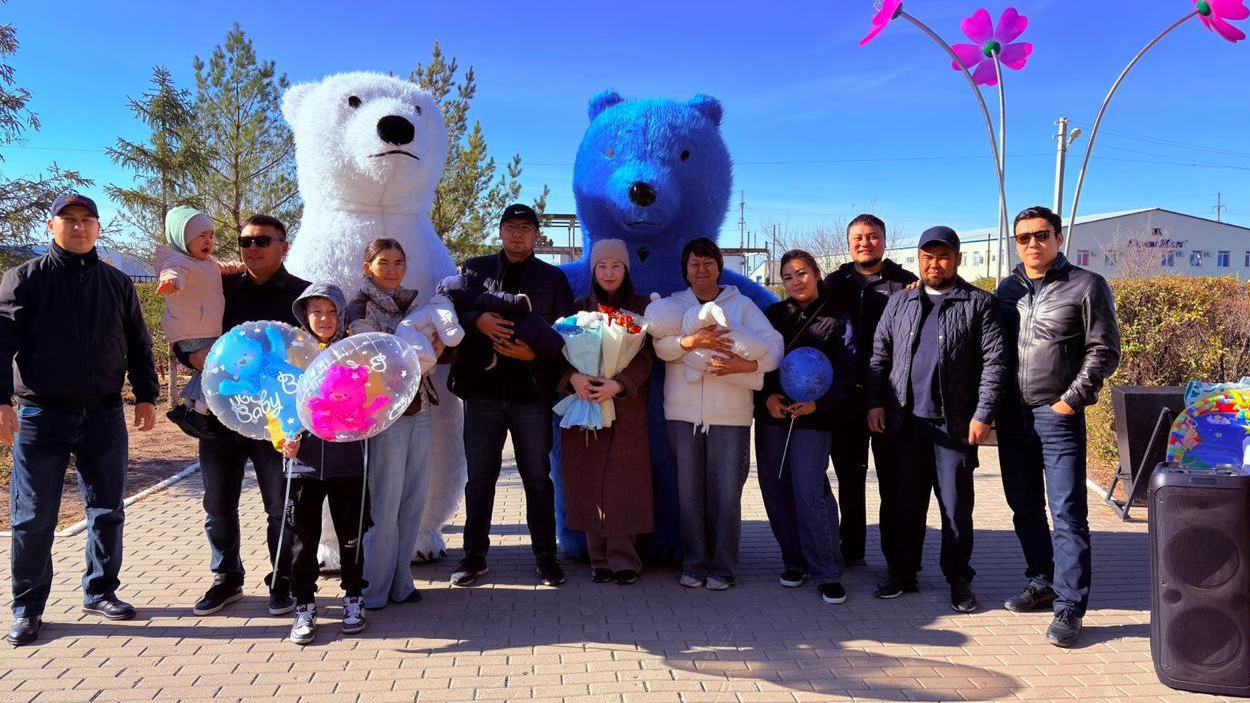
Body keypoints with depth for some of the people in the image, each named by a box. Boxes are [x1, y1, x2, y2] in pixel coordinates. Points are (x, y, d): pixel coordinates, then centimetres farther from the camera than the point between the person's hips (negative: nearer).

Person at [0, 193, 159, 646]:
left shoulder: (117, 284, 11)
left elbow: (137, 345, 15)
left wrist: (146, 396, 9)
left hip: (104, 417, 3)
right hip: (41, 417, -3)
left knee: (107, 512, 10)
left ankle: (100, 592, 25)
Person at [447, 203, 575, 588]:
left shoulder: (553, 278, 9)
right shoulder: (474, 269, 10)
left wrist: (535, 352, -13)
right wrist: (478, 320, -18)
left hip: (532, 393, 0)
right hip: (482, 390, 1)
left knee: (538, 479, 7)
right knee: (479, 477, 7)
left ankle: (545, 556, 17)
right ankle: (474, 555, 18)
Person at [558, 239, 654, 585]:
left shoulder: (641, 308, 8)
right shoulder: (580, 308, 13)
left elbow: (646, 355, -2)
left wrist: (619, 383, -19)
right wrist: (573, 377, -16)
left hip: (626, 408, -2)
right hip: (584, 406, 2)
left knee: (623, 482, -7)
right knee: (590, 482, 0)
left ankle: (623, 559, -1)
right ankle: (599, 558, 8)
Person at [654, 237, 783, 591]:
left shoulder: (742, 304, 9)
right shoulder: (674, 304, 12)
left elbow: (774, 345, -3)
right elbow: (661, 345, -7)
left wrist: (746, 365, -22)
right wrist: (692, 340, -26)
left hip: (730, 415, -1)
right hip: (683, 414, 1)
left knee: (726, 493, -1)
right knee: (689, 492, 5)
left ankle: (722, 567, 11)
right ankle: (693, 564, 17)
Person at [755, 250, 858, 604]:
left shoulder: (837, 320, 4)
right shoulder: (772, 315, 11)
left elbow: (848, 374, -1)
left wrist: (818, 404, -14)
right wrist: (767, 396, -10)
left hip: (813, 418, -3)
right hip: (771, 415, 4)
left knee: (811, 490, -11)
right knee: (775, 488, 5)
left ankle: (827, 573, -2)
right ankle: (794, 561, 20)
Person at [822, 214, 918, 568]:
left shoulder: (905, 283, 3)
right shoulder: (835, 283, 10)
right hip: (847, 397, 3)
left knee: (893, 479, 4)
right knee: (849, 477, 11)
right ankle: (851, 549, 23)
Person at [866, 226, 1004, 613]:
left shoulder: (978, 303, 1)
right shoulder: (900, 303, 13)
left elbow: (994, 361, -4)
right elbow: (879, 355, 13)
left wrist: (983, 414, -11)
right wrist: (875, 401, 3)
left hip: (955, 423, -3)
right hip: (905, 421, 3)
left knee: (956, 505, 4)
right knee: (905, 501, 11)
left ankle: (959, 579, 17)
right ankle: (903, 573, 22)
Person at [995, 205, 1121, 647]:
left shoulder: (1086, 286, -2)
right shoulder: (1007, 289, 11)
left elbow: (1103, 351, -4)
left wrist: (1072, 400, -10)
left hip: (1058, 415, -5)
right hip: (1013, 414, 5)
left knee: (1068, 513, -4)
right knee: (1025, 508, 13)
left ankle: (1069, 607, 0)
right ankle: (1040, 584, 28)